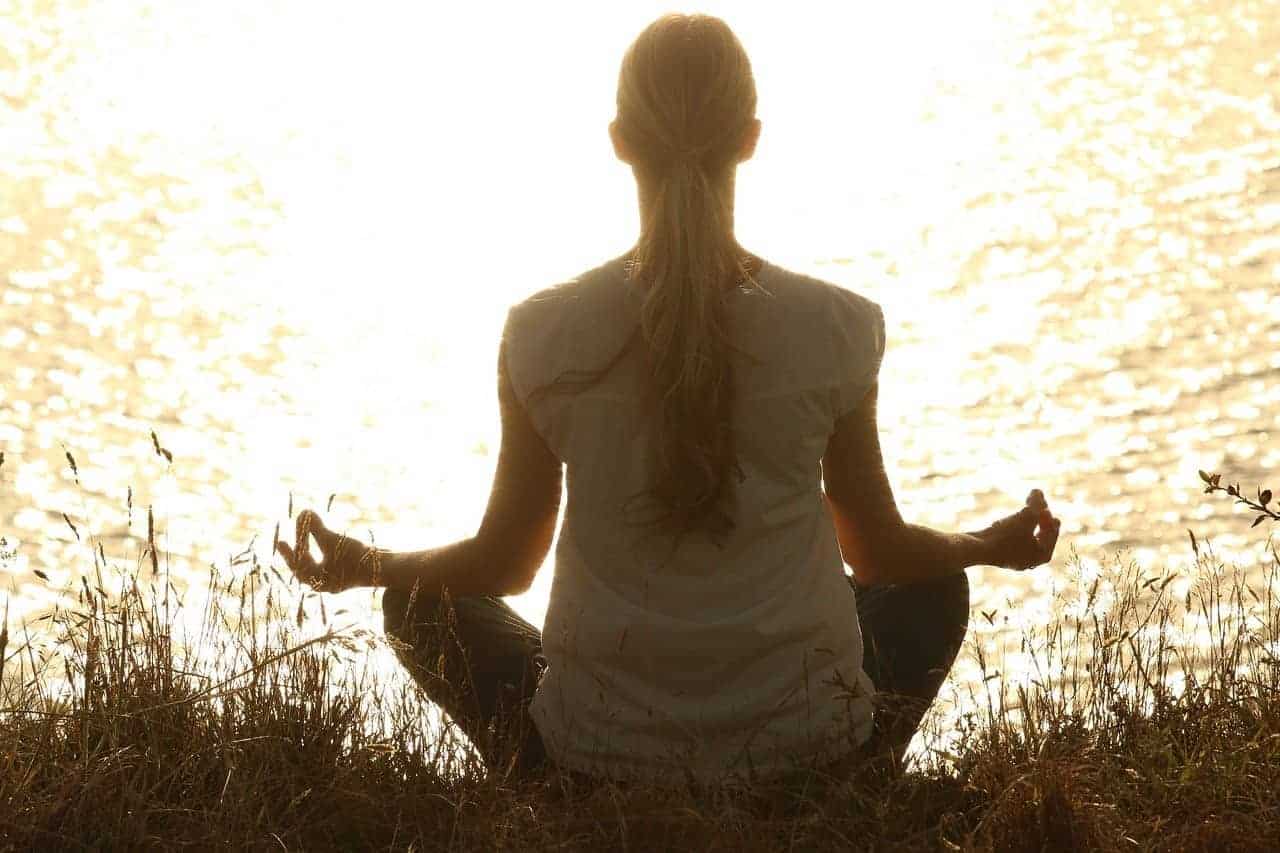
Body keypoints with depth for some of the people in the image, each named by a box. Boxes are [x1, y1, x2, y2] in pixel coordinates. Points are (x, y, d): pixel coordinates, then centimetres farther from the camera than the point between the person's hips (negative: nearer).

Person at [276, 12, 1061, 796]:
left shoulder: (545, 334, -12)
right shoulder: (835, 328, -12)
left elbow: (504, 563, 0)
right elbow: (879, 551, 1)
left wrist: (363, 567, 21)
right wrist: (993, 546, 24)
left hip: (598, 751, 0)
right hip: (804, 749, 1)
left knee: (425, 603, 29)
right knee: (933, 593, 32)